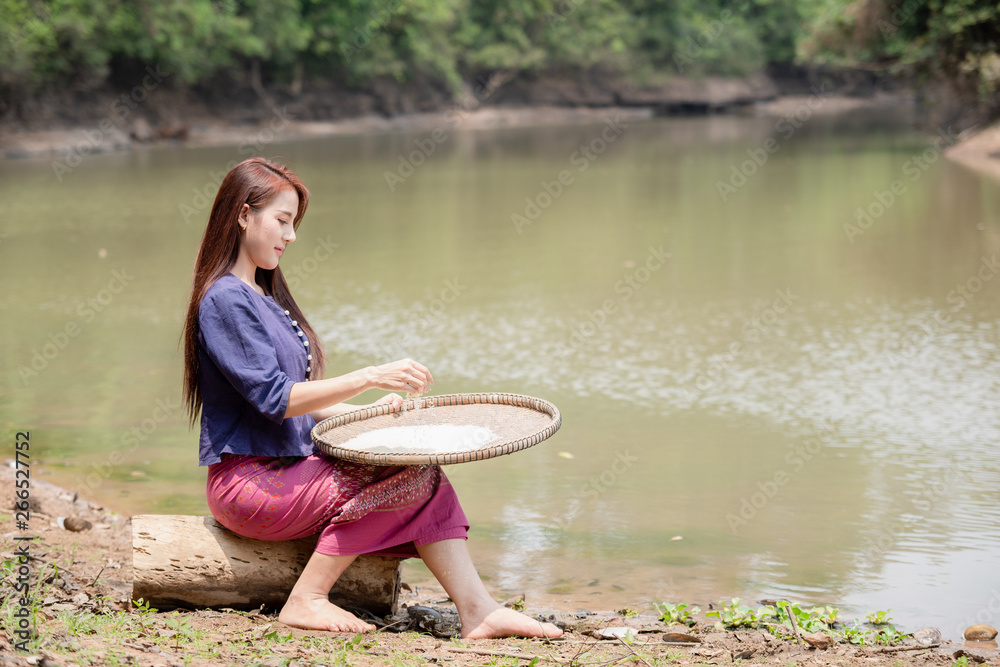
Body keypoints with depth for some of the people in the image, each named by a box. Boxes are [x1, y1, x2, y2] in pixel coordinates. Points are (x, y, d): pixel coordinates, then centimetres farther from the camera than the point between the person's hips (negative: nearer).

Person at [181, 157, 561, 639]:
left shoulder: (262, 298, 19)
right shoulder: (225, 300, -12)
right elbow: (276, 399, -20)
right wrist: (369, 378, -24)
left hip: (286, 468, 9)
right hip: (249, 483, -9)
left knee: (424, 474, -10)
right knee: (404, 479, -19)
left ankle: (476, 610, -18)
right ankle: (306, 601, -13)